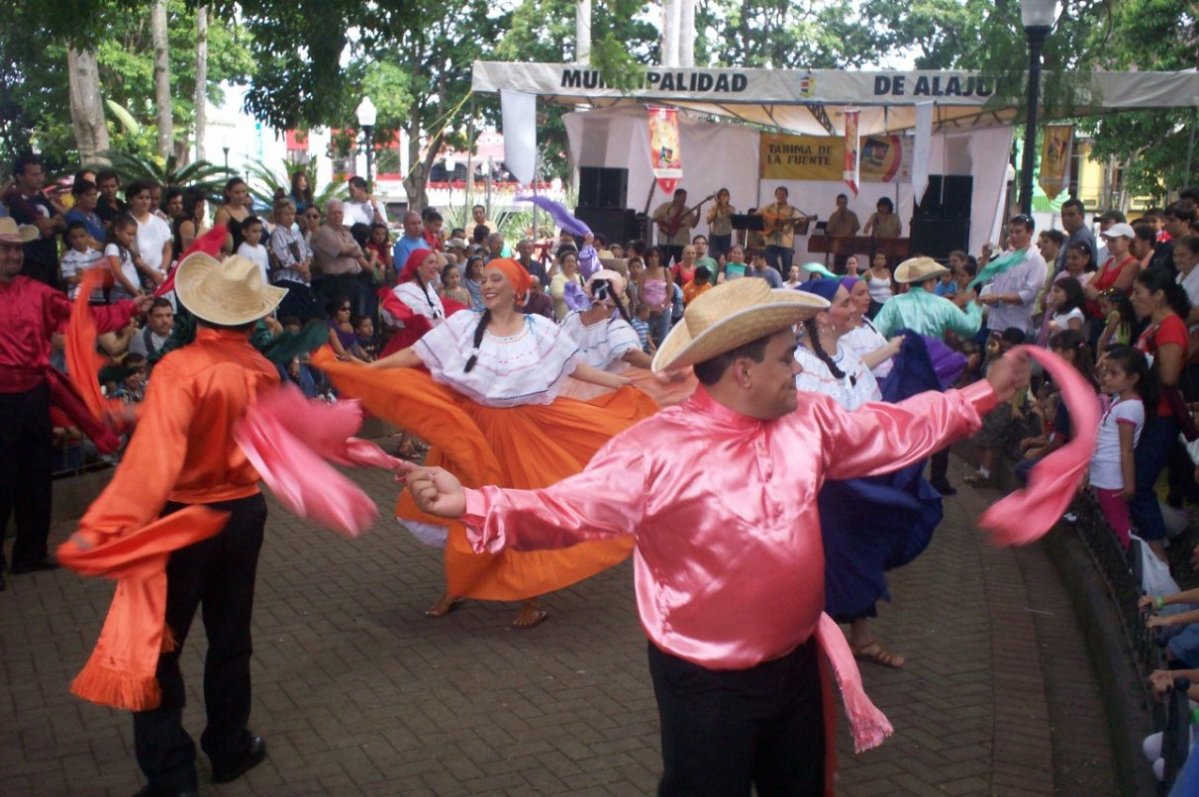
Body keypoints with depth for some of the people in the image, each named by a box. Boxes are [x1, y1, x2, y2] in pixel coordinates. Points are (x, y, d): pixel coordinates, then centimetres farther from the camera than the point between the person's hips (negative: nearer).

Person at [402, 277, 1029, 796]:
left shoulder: (809, 420, -4)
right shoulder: (658, 449, -24)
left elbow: (893, 428, 10)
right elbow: (566, 509, -29)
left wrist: (984, 394, 14)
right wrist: (473, 506, -44)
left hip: (795, 663, 6)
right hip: (705, 682, -6)